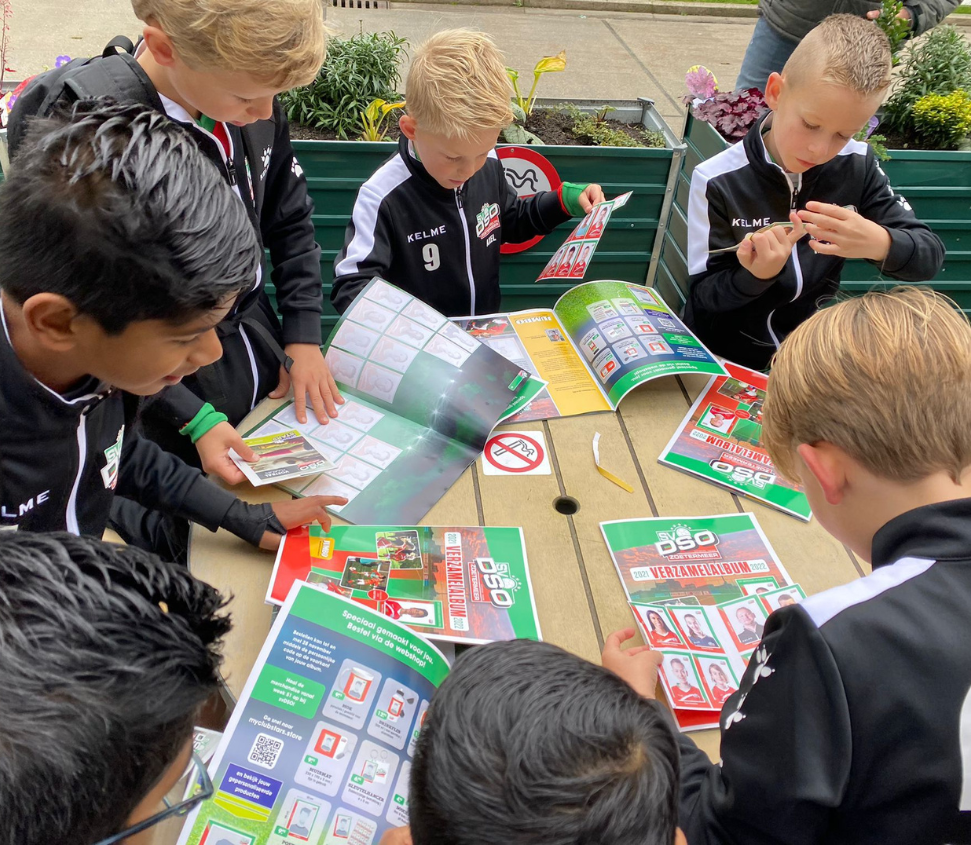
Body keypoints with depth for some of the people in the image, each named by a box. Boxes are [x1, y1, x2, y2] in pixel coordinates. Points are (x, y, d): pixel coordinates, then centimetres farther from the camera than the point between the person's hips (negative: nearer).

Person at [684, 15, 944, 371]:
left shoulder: (857, 166, -4)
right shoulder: (717, 181, -15)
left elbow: (930, 257, -4)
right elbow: (703, 301, -12)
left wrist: (880, 244, -25)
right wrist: (754, 275, -32)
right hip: (723, 364, -1)